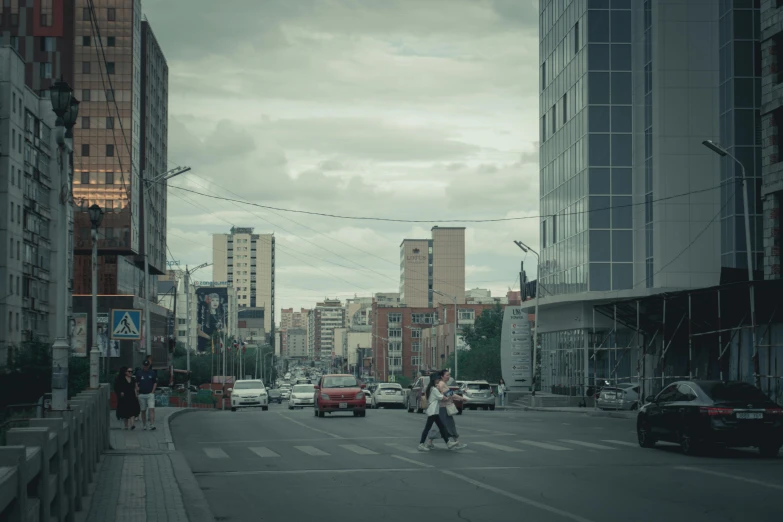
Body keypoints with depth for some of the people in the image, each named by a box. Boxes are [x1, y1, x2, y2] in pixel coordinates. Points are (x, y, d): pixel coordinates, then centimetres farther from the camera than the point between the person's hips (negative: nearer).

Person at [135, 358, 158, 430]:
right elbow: (136, 382, 12)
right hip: (141, 394, 1)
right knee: (143, 410, 7)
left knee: (151, 409, -14)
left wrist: (153, 391, 0)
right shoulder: (139, 373, 5)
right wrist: (137, 389, -3)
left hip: (150, 394, -1)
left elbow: (155, 383, 10)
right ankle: (144, 425, 16)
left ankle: (152, 425, -21)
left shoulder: (153, 373, 5)